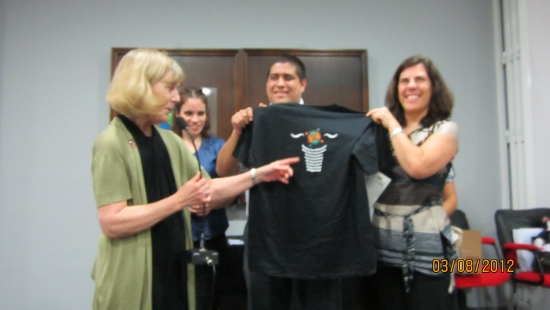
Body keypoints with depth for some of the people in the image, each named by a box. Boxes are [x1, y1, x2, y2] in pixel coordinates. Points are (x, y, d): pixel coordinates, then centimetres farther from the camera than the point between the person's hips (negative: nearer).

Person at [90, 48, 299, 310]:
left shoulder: (169, 141, 8)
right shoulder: (111, 144, -14)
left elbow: (208, 192, 9)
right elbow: (112, 223, -21)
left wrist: (258, 175, 1)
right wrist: (179, 200, -20)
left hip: (172, 272, 7)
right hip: (132, 282, -7)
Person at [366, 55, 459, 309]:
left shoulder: (445, 129, -1)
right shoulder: (383, 129, 12)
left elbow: (418, 167, -20)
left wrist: (393, 125, -10)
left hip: (425, 242, -4)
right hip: (383, 239, 4)